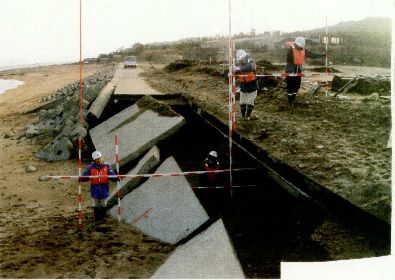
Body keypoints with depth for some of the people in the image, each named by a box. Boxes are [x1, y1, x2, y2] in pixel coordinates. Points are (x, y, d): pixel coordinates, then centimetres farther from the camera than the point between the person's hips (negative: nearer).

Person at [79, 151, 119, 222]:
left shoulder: (106, 167, -1)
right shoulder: (91, 167, 0)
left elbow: (112, 175, -9)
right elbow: (85, 176, -2)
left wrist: (116, 178, -28)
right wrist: (81, 179, -23)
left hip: (104, 189, 0)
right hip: (95, 189, 0)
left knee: (103, 204, 10)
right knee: (96, 205, 11)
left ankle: (102, 218, 24)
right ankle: (97, 218, 22)